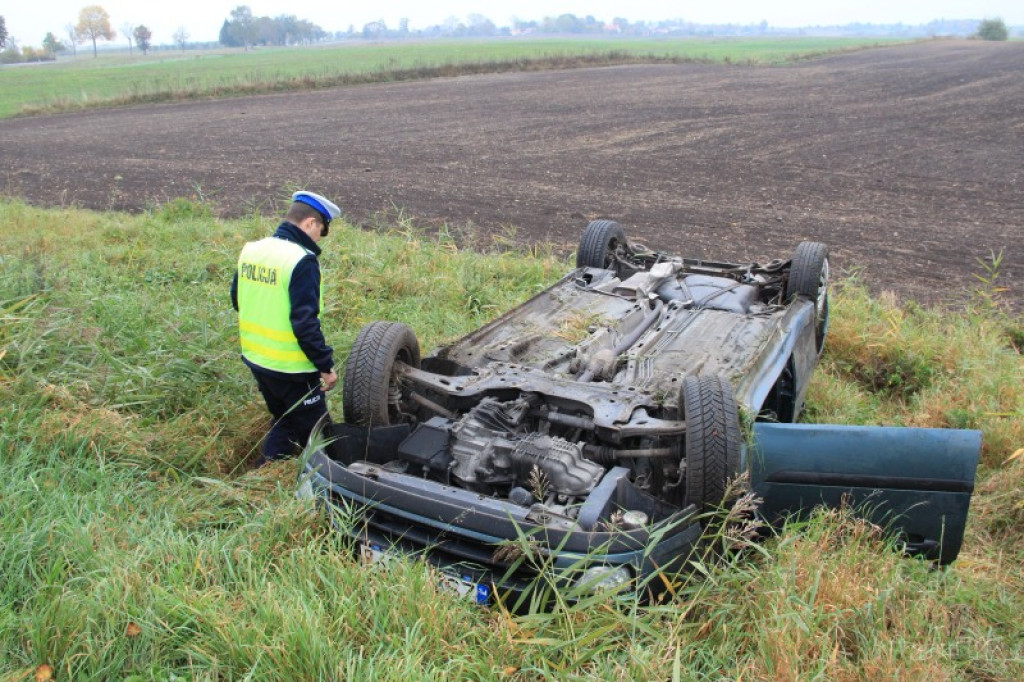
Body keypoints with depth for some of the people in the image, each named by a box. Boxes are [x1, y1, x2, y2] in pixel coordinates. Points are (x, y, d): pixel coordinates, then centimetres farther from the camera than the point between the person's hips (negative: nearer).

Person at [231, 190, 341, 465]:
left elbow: (237, 300, 17)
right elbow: (305, 322, -24)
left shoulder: (251, 250, 4)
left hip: (255, 358, 8)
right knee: (317, 432, 8)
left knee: (283, 421, 26)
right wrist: (325, 365, -16)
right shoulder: (302, 261, -21)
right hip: (290, 368, -8)